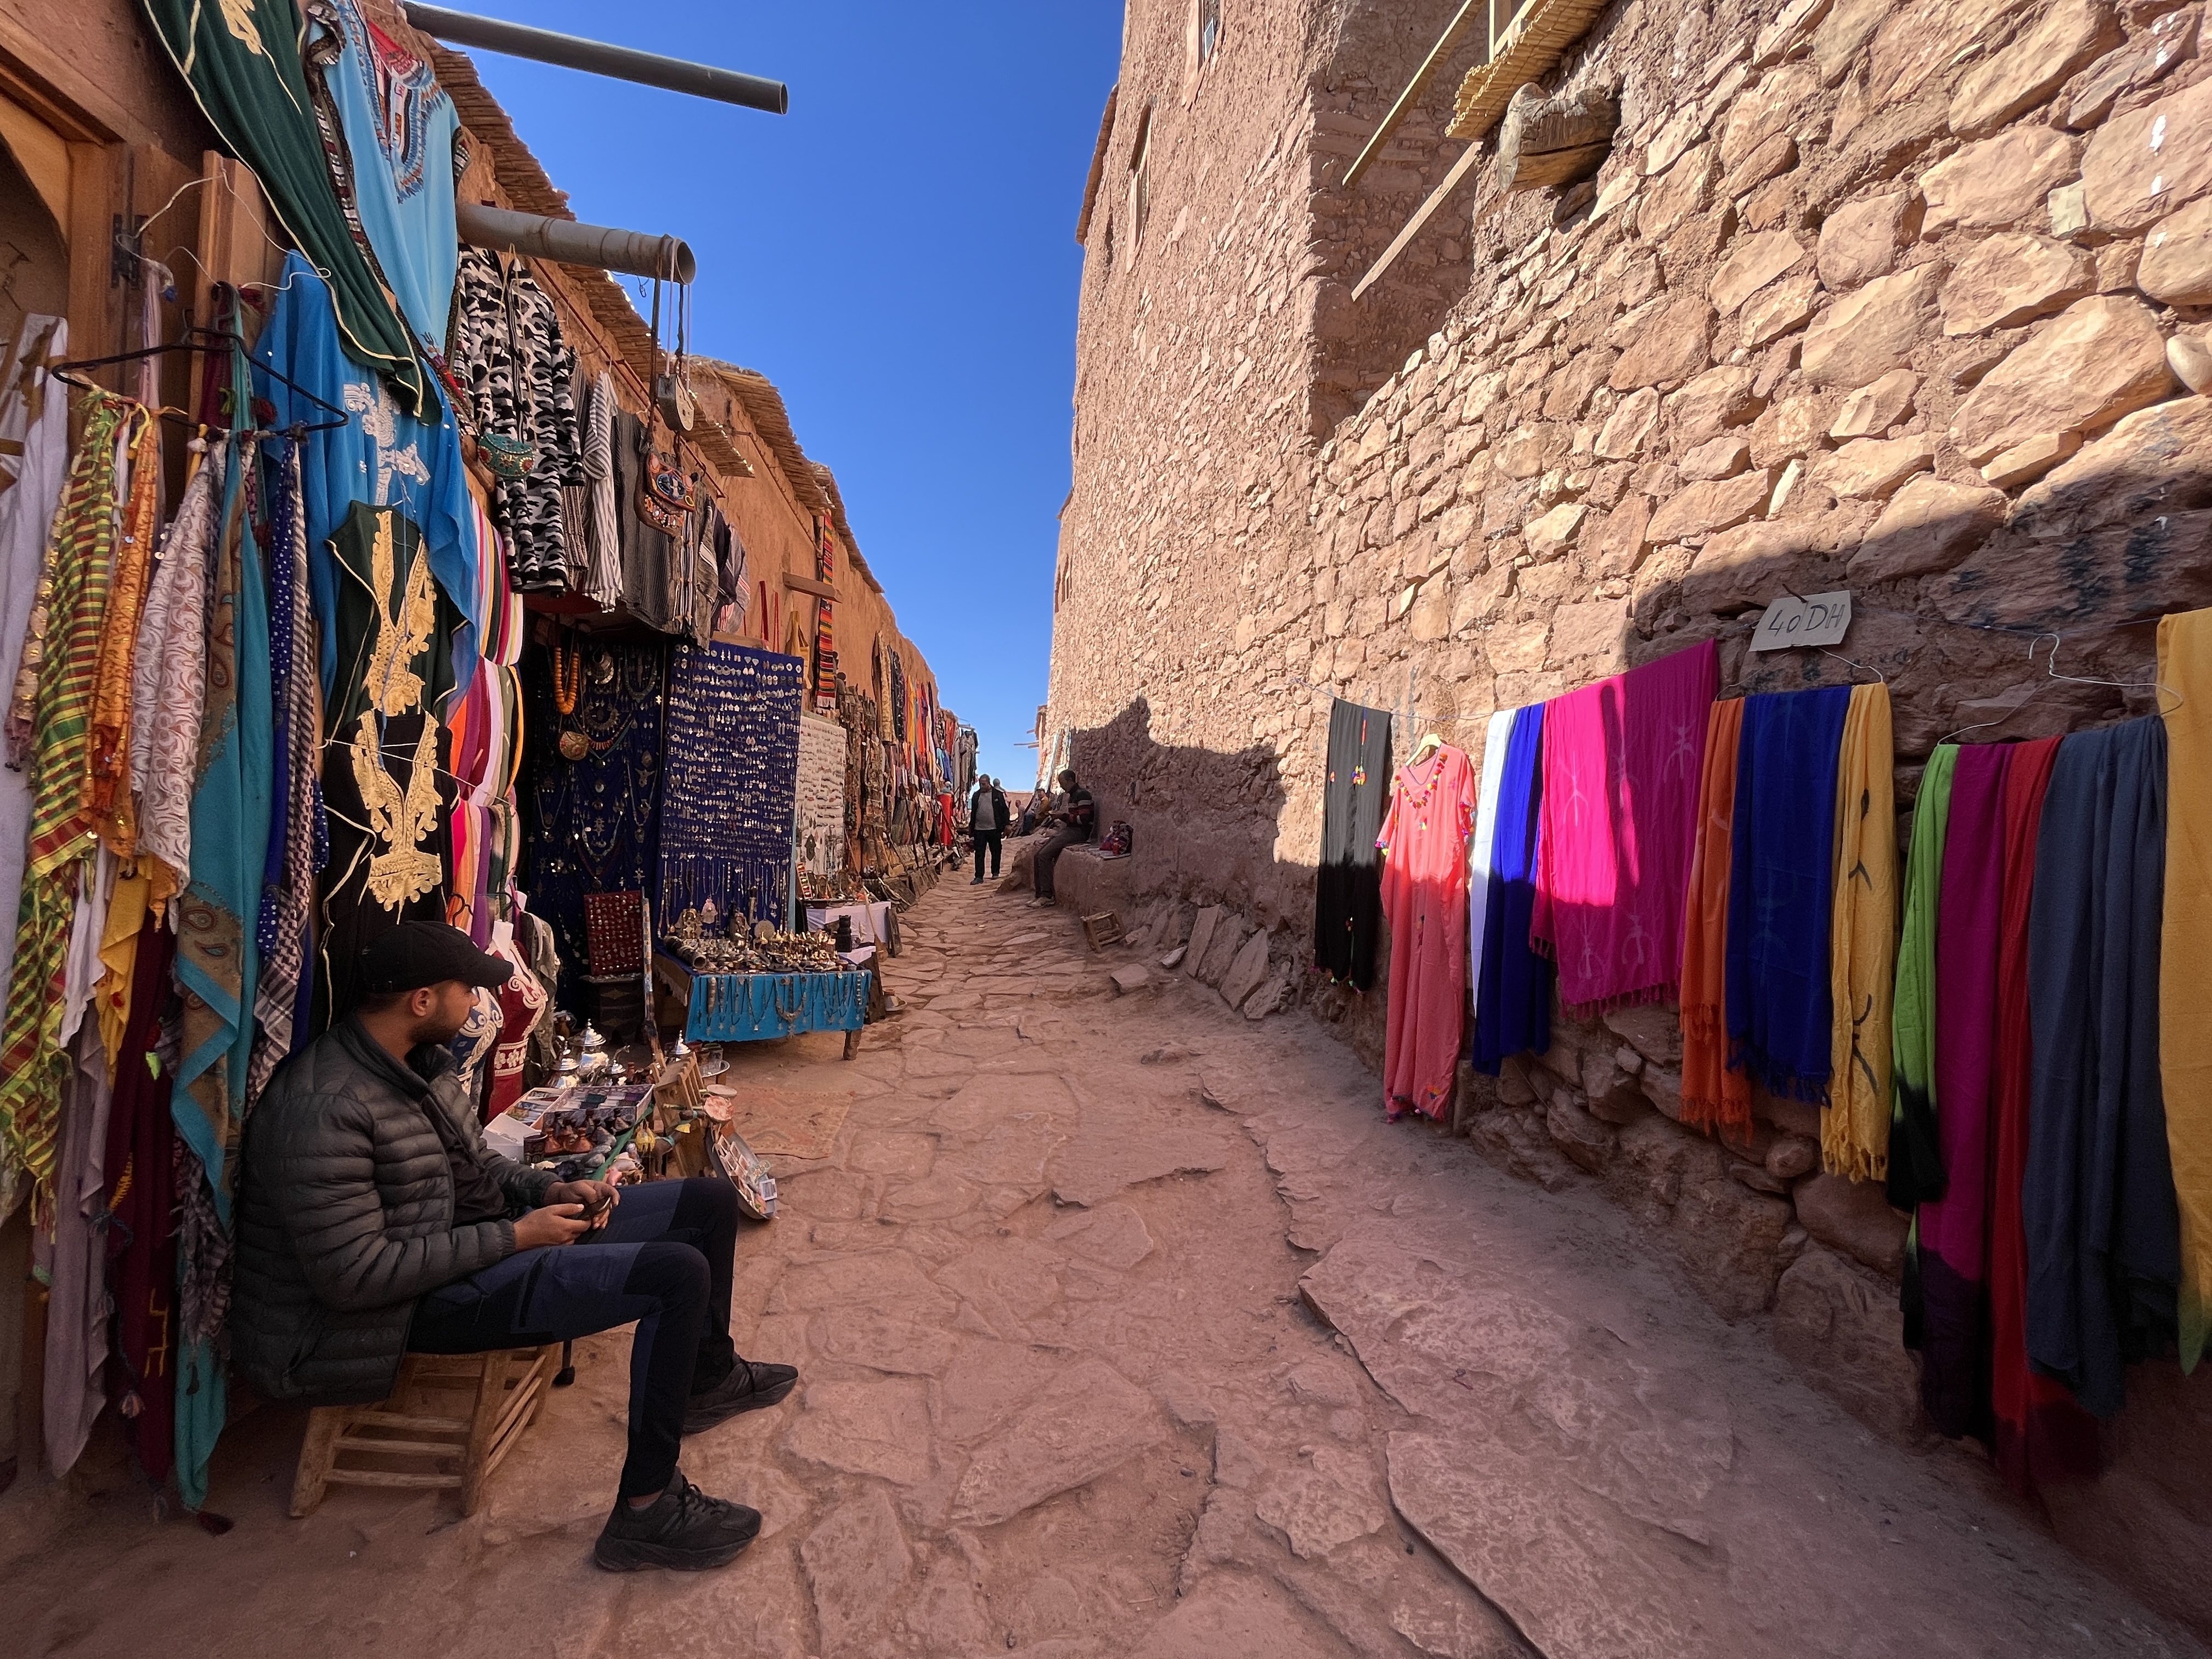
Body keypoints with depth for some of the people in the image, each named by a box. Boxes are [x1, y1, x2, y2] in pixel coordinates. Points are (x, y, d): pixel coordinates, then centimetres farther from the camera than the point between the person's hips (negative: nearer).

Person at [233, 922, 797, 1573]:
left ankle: (708, 1377, 31)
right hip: (430, 1298, -9)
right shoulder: (322, 1109, -25)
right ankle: (646, 1512, -6)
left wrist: (551, 1190, -2)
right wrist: (514, 1237, -20)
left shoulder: (420, 1058, 3)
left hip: (483, 1237, 9)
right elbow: (353, 1274, -26)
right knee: (680, 1273, -25)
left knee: (711, 1202, 6)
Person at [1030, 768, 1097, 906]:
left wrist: (1063, 816, -16)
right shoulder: (1069, 795, 21)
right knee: (1038, 856, -2)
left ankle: (1047, 896, -18)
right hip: (1067, 831, 10)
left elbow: (1084, 819, -20)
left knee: (1044, 855, -21)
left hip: (1079, 832, -10)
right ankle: (1040, 894, -1)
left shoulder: (1082, 794, -11)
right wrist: (1055, 816, 11)